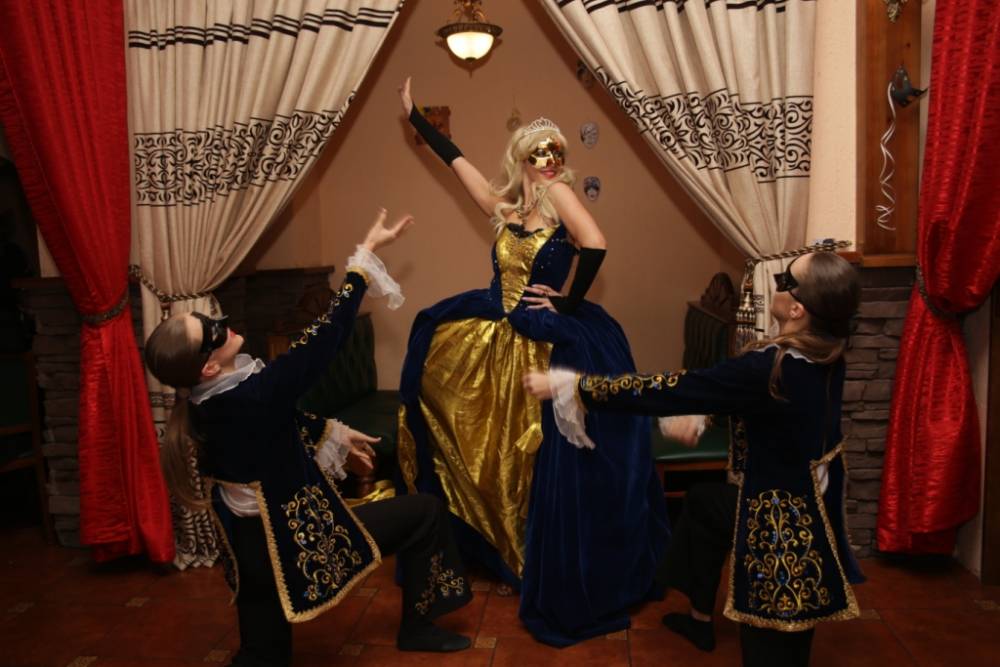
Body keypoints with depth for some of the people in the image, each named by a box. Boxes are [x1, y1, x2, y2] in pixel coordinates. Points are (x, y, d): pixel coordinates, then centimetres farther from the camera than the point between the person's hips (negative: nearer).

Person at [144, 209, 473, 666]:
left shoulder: (209, 400, -4)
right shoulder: (248, 398, -32)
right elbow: (319, 340, -28)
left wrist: (331, 435, 17)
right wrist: (367, 253, -22)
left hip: (254, 542, 8)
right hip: (290, 539, -8)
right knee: (424, 513, 6)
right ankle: (417, 626, 24)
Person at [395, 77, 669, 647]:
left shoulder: (559, 194, -8)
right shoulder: (504, 206, 8)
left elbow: (597, 246, -26)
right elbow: (455, 158, 18)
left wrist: (569, 302, -14)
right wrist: (414, 115, 26)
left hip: (556, 349, -6)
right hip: (505, 348, 6)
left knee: (559, 469, 0)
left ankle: (572, 593, 17)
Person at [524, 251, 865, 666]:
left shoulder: (770, 368, -32)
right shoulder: (826, 353, -7)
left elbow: (666, 392, -28)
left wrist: (569, 387, -21)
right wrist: (703, 415, 13)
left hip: (783, 524, -9)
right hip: (810, 504, 9)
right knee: (703, 505, 29)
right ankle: (701, 614, 48)